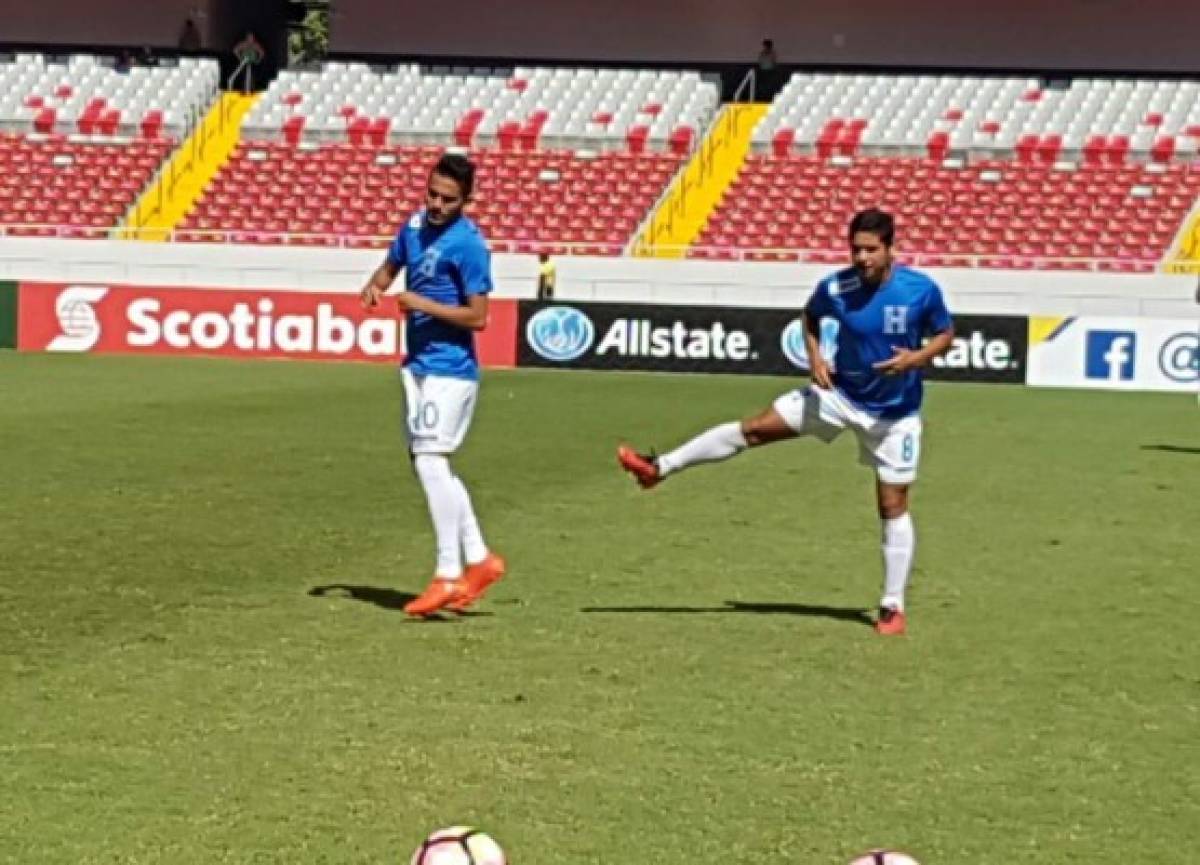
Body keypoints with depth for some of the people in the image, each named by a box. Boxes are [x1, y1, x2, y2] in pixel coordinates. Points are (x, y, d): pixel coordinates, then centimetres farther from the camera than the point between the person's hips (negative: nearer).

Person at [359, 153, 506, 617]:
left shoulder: (468, 244, -15)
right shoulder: (415, 225, 8)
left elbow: (477, 317, -16)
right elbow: (390, 266, 23)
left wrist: (423, 304, -20)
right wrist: (374, 286, 1)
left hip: (449, 369, -9)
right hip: (418, 365, 9)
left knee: (430, 461, -14)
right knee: (428, 463, 12)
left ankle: (448, 575, -9)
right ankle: (479, 559, 21)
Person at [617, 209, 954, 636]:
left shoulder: (922, 290, -20)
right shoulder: (835, 288, -14)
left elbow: (945, 334, -4)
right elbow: (810, 316, 9)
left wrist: (918, 357, -24)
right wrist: (814, 356, -9)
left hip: (895, 413, -2)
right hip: (840, 393, 2)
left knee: (893, 507, 0)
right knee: (755, 428, -5)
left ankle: (893, 607, 10)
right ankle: (660, 468, 1)